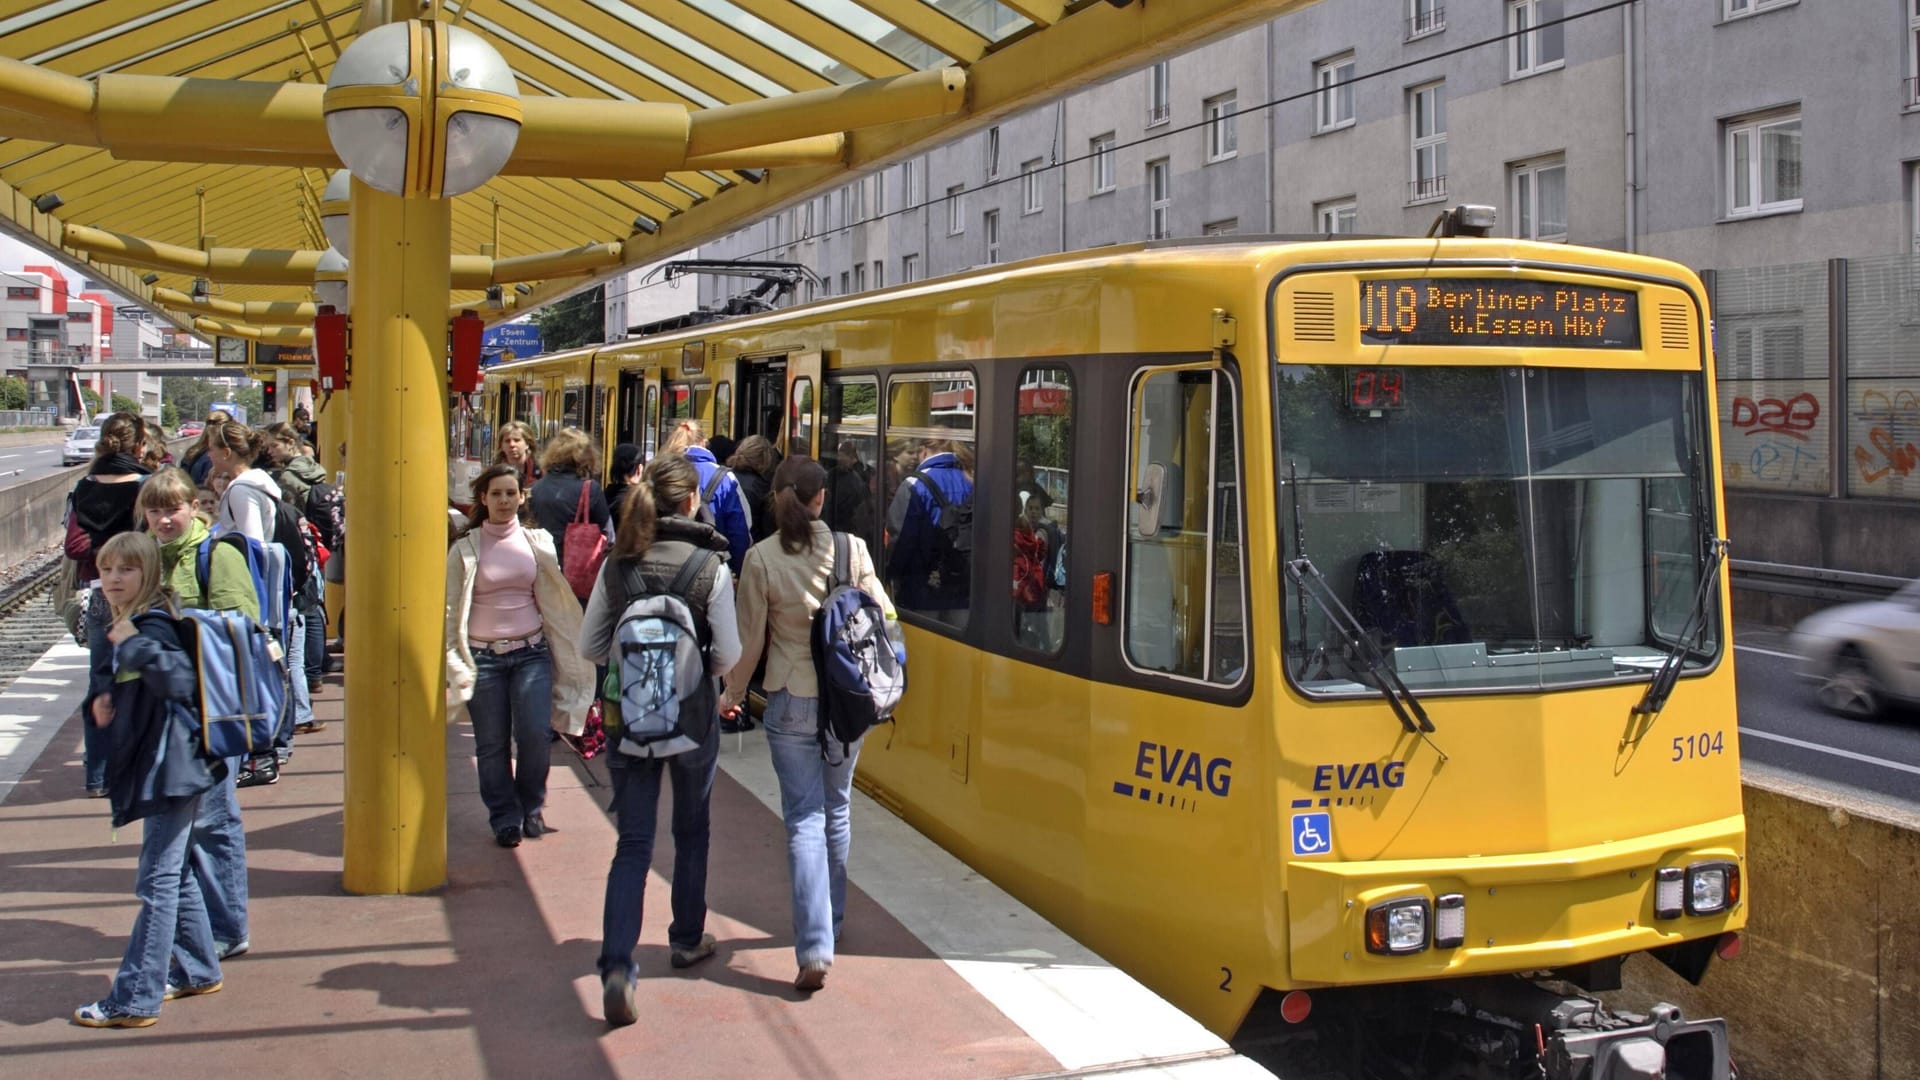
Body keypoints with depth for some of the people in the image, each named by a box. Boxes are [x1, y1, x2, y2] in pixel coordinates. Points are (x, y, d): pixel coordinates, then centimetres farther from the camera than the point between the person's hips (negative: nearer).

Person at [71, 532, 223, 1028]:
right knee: (176, 873, 19)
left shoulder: (153, 623, -15)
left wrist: (134, 643, -34)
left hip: (170, 766, -10)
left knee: (158, 882, -6)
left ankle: (136, 999, -3)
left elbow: (181, 679, -31)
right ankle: (197, 970, 31)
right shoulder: (125, 625, 15)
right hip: (155, 766, 10)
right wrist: (103, 705, 5)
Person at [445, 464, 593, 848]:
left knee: (537, 734, -8)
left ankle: (531, 808, 15)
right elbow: (451, 610, 1)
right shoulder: (465, 550, 0)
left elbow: (555, 598, 11)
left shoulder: (538, 542, 6)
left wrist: (566, 653, 8)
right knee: (492, 744, 4)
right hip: (483, 657, -1)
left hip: (532, 653, 1)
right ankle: (504, 818, 19)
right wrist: (452, 660, -5)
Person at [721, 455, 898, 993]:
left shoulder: (761, 558, -9)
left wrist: (732, 693, 12)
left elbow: (751, 639, -4)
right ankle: (831, 919, 35)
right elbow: (883, 613, -2)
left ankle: (814, 948, -11)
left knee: (805, 818, -2)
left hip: (792, 701, -2)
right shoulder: (851, 547, -6)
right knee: (836, 809, 20)